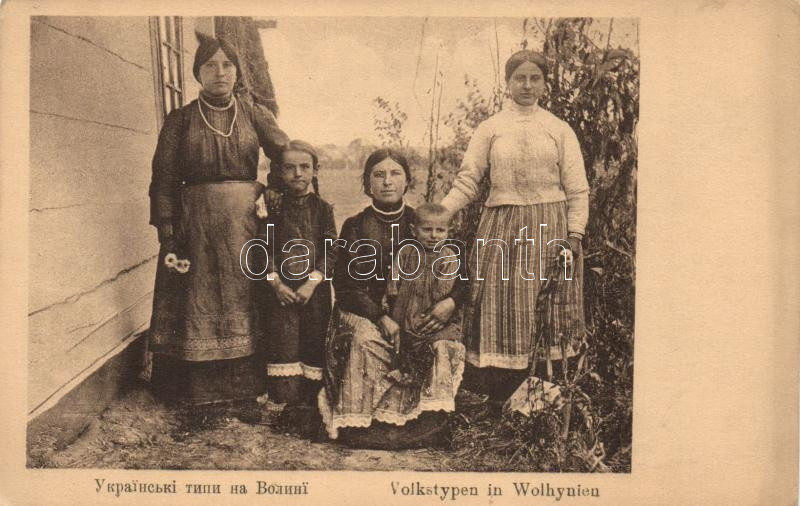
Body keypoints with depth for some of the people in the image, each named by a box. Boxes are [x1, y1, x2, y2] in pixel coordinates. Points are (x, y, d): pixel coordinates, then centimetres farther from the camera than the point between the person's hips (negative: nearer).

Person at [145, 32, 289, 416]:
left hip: (246, 223, 1)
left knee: (245, 305, 4)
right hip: (194, 226, -1)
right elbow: (163, 179, 0)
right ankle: (197, 393, 15)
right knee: (195, 306, 3)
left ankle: (247, 389, 16)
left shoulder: (254, 115, 8)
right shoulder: (180, 120, 5)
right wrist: (167, 233, -8)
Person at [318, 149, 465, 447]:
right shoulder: (355, 227, 5)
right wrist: (382, 318, -18)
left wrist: (451, 302, -16)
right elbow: (345, 286, -2)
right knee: (365, 341, -34)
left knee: (443, 345, -27)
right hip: (364, 312, -1)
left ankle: (423, 422, -11)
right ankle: (363, 424, -18)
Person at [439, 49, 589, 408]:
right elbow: (467, 182, 4)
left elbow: (577, 190, 6)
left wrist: (574, 235, -5)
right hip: (501, 229, 0)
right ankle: (495, 402, 7)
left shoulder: (560, 130, 10)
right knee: (500, 312, -2)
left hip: (549, 230, 0)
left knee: (548, 312, 1)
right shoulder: (489, 129, 10)